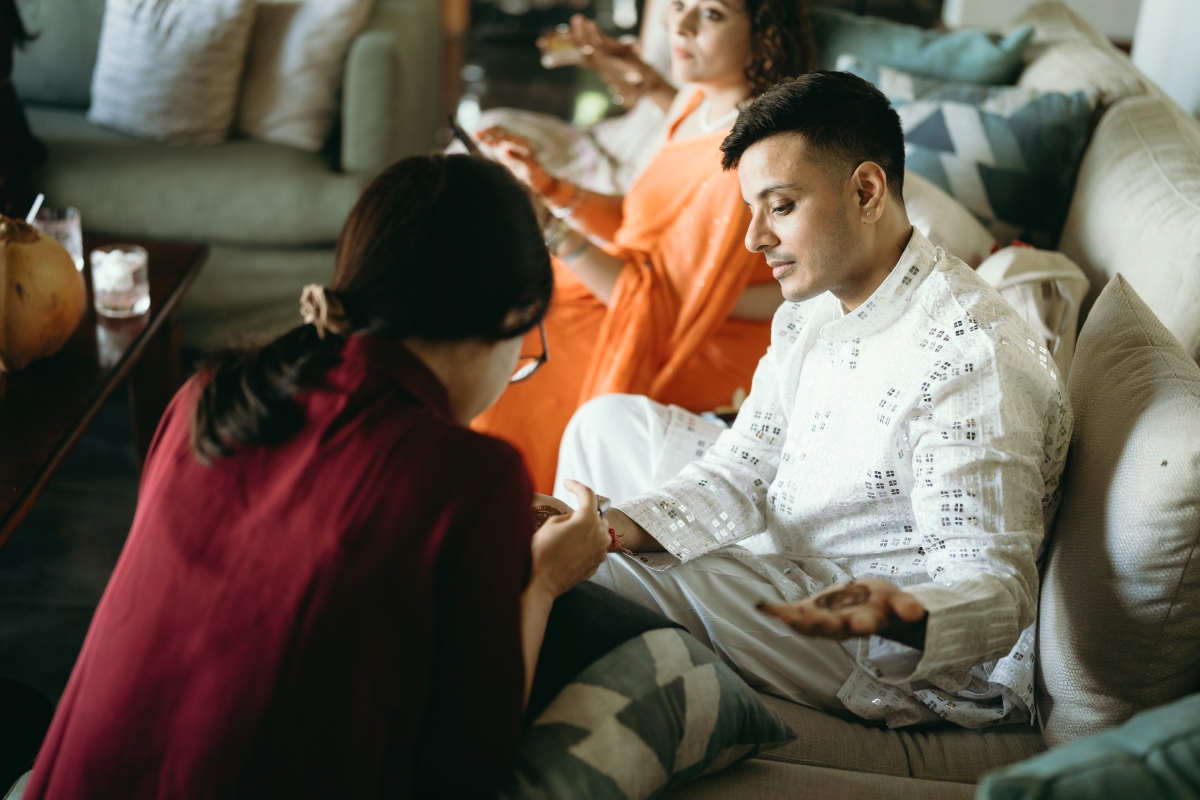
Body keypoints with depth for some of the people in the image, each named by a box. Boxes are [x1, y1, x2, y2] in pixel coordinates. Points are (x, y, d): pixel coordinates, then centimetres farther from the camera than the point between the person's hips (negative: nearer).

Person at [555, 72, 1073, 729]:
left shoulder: (972, 355, -28)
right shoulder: (813, 310, 2)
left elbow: (998, 592, -29)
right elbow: (743, 472, 0)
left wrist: (897, 615, -52)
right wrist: (613, 525, -18)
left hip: (918, 659, -9)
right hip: (793, 561, 9)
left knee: (616, 578, -24)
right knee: (611, 421, 12)